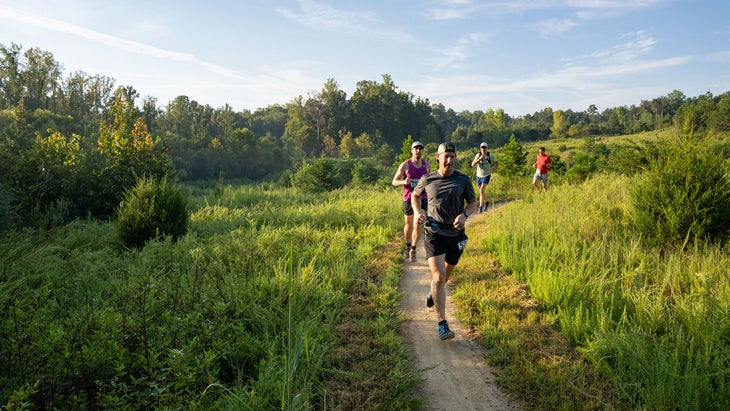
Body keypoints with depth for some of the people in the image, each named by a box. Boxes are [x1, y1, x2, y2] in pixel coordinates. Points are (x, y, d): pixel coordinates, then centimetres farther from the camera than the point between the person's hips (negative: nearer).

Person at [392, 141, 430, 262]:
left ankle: (413, 250, 2)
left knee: (418, 225, -6)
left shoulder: (426, 165, 2)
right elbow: (394, 181, -3)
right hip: (408, 199, -1)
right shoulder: (405, 165, -7)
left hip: (422, 199, 1)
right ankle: (408, 246, 35)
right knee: (408, 224, 13)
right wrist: (403, 182, -24)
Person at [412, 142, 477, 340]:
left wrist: (464, 215, -13)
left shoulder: (463, 180, -1)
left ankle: (433, 291, 56)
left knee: (445, 276, 20)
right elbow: (415, 195, 17)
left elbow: (473, 202, 8)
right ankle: (442, 324, -8)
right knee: (438, 277, -14)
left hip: (456, 234, 2)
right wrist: (417, 212, -2)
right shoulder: (427, 180, -1)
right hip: (434, 233, -2)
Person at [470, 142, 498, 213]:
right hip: (479, 176, 3)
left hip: (486, 176, -3)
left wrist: (492, 169, -4)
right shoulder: (478, 155, -3)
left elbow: (497, 163, 10)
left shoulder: (491, 155, -5)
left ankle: (481, 207, -14)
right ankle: (486, 202, 43)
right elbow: (473, 164, -14)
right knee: (481, 192, 16)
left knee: (482, 191, -19)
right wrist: (479, 159, -27)